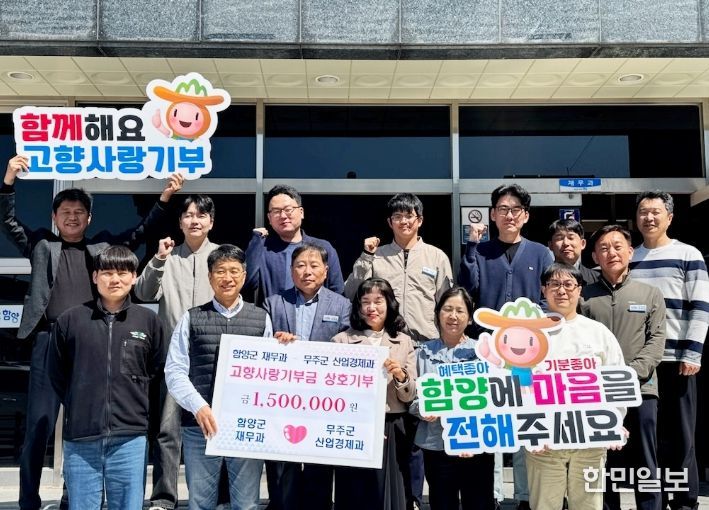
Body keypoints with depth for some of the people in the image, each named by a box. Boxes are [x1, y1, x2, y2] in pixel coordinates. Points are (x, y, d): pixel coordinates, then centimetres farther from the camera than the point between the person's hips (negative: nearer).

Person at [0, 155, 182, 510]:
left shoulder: (104, 246, 13)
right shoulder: (41, 245, 10)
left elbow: (141, 231, 10)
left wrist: (164, 199, -1)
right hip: (49, 342, -1)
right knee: (38, 427, 1)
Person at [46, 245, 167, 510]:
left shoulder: (148, 321, 3)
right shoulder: (70, 319, 2)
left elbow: (159, 369, 12)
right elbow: (56, 372, 11)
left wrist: (135, 399, 7)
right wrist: (78, 405, 8)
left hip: (130, 438, 0)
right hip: (80, 438, 0)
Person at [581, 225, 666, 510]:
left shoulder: (650, 294, 9)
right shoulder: (585, 297, 8)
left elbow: (656, 341, 1)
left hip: (641, 389, 0)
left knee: (645, 464, 5)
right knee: (604, 464, 7)